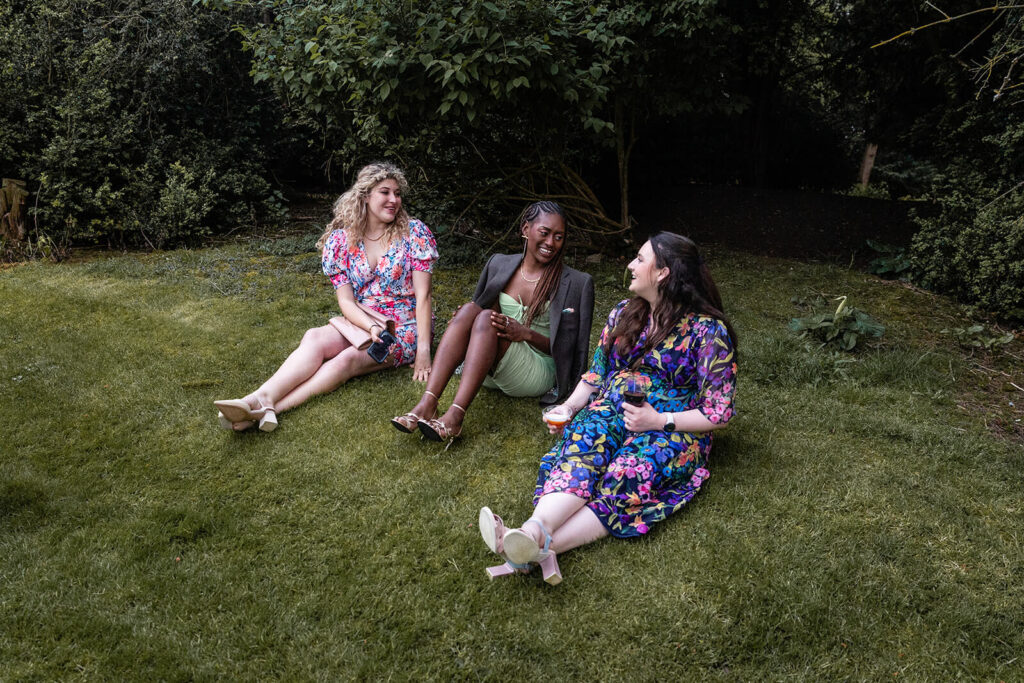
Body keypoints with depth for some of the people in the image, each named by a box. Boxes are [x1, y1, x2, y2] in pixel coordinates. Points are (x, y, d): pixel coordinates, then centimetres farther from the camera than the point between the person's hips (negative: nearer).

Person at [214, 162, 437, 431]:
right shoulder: (341, 239, 1)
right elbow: (346, 301, -4)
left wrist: (423, 349, -17)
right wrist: (372, 327, -24)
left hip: (405, 329, -3)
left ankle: (269, 408, -46)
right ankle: (260, 400, -48)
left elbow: (423, 295, -10)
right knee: (314, 338, -29)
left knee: (348, 359, -32)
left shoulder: (414, 232, -6)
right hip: (359, 322, 3)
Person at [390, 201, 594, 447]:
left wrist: (526, 333, -20)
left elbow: (568, 347, -3)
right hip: (489, 372, 4)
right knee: (470, 309, -25)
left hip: (538, 373, -4)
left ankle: (454, 417, -44)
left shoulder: (576, 283, -2)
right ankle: (426, 405, -39)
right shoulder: (500, 263, 10)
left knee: (486, 317, -29)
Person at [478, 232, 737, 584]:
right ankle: (533, 532, -55)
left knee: (627, 474, -35)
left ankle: (536, 546, -53)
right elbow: (595, 373, 20)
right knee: (582, 448, -31)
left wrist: (660, 421, -16)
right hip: (609, 411, 4)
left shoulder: (708, 331, -3)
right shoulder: (622, 315, 15)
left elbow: (717, 412, -4)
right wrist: (569, 406, 1)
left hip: (672, 429, -4)